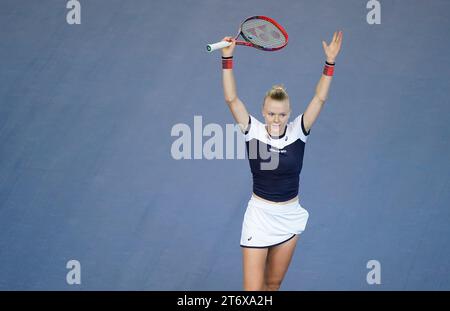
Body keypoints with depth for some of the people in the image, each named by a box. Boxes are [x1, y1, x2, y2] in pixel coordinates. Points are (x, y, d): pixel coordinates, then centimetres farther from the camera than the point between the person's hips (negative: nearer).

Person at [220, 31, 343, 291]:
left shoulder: (297, 132, -4)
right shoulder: (254, 132, -8)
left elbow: (320, 99, -10)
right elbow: (232, 99, -15)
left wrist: (330, 62, -18)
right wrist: (227, 58, -22)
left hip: (290, 218, 2)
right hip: (260, 217, -2)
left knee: (274, 283, 14)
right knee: (253, 289, -6)